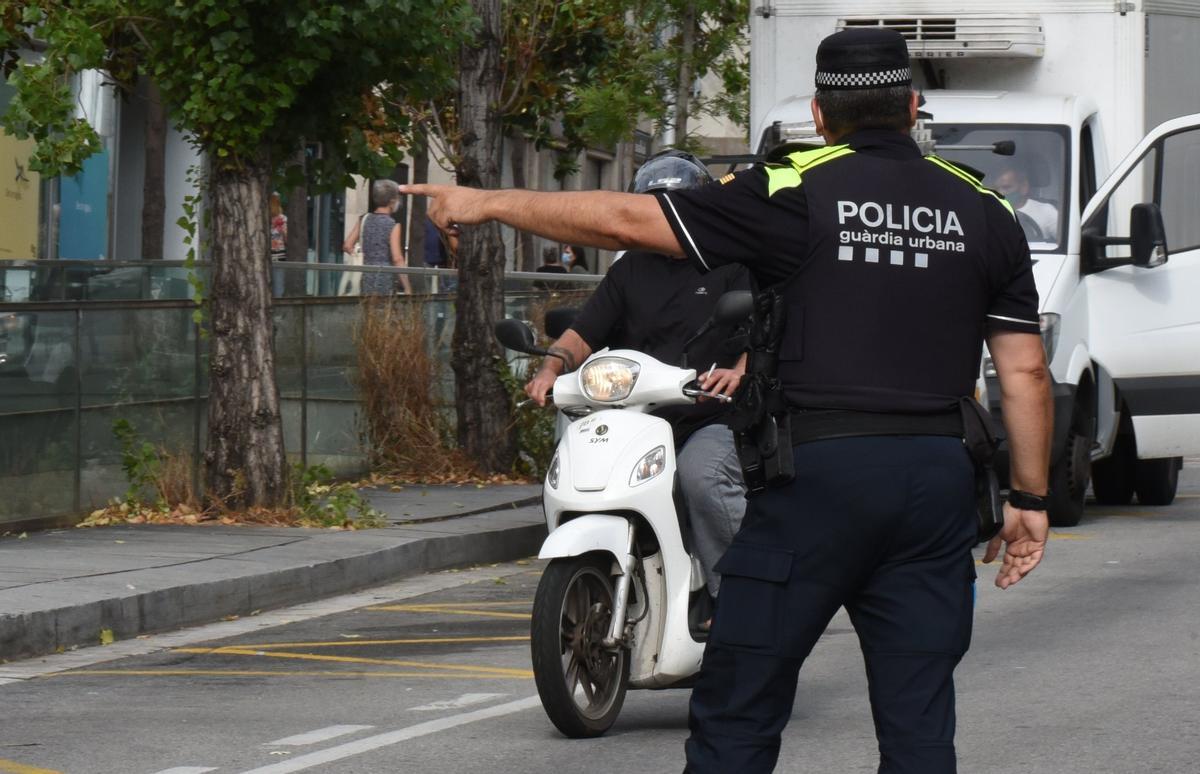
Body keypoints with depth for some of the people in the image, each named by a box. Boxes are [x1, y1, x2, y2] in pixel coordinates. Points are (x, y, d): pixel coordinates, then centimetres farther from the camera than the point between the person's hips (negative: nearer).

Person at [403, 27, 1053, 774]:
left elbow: (627, 220, -2)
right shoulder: (984, 213, 8)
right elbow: (1026, 371, 6)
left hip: (820, 470, -4)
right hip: (937, 481, 4)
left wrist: (488, 203, 8)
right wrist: (1030, 500, 14)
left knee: (736, 713, 3)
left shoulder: (799, 191, -2)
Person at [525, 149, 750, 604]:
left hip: (714, 419, -5)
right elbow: (584, 332, 16)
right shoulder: (631, 269, 22)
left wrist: (741, 370, -28)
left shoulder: (730, 264, 7)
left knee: (701, 477, -35)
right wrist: (551, 368, -6)